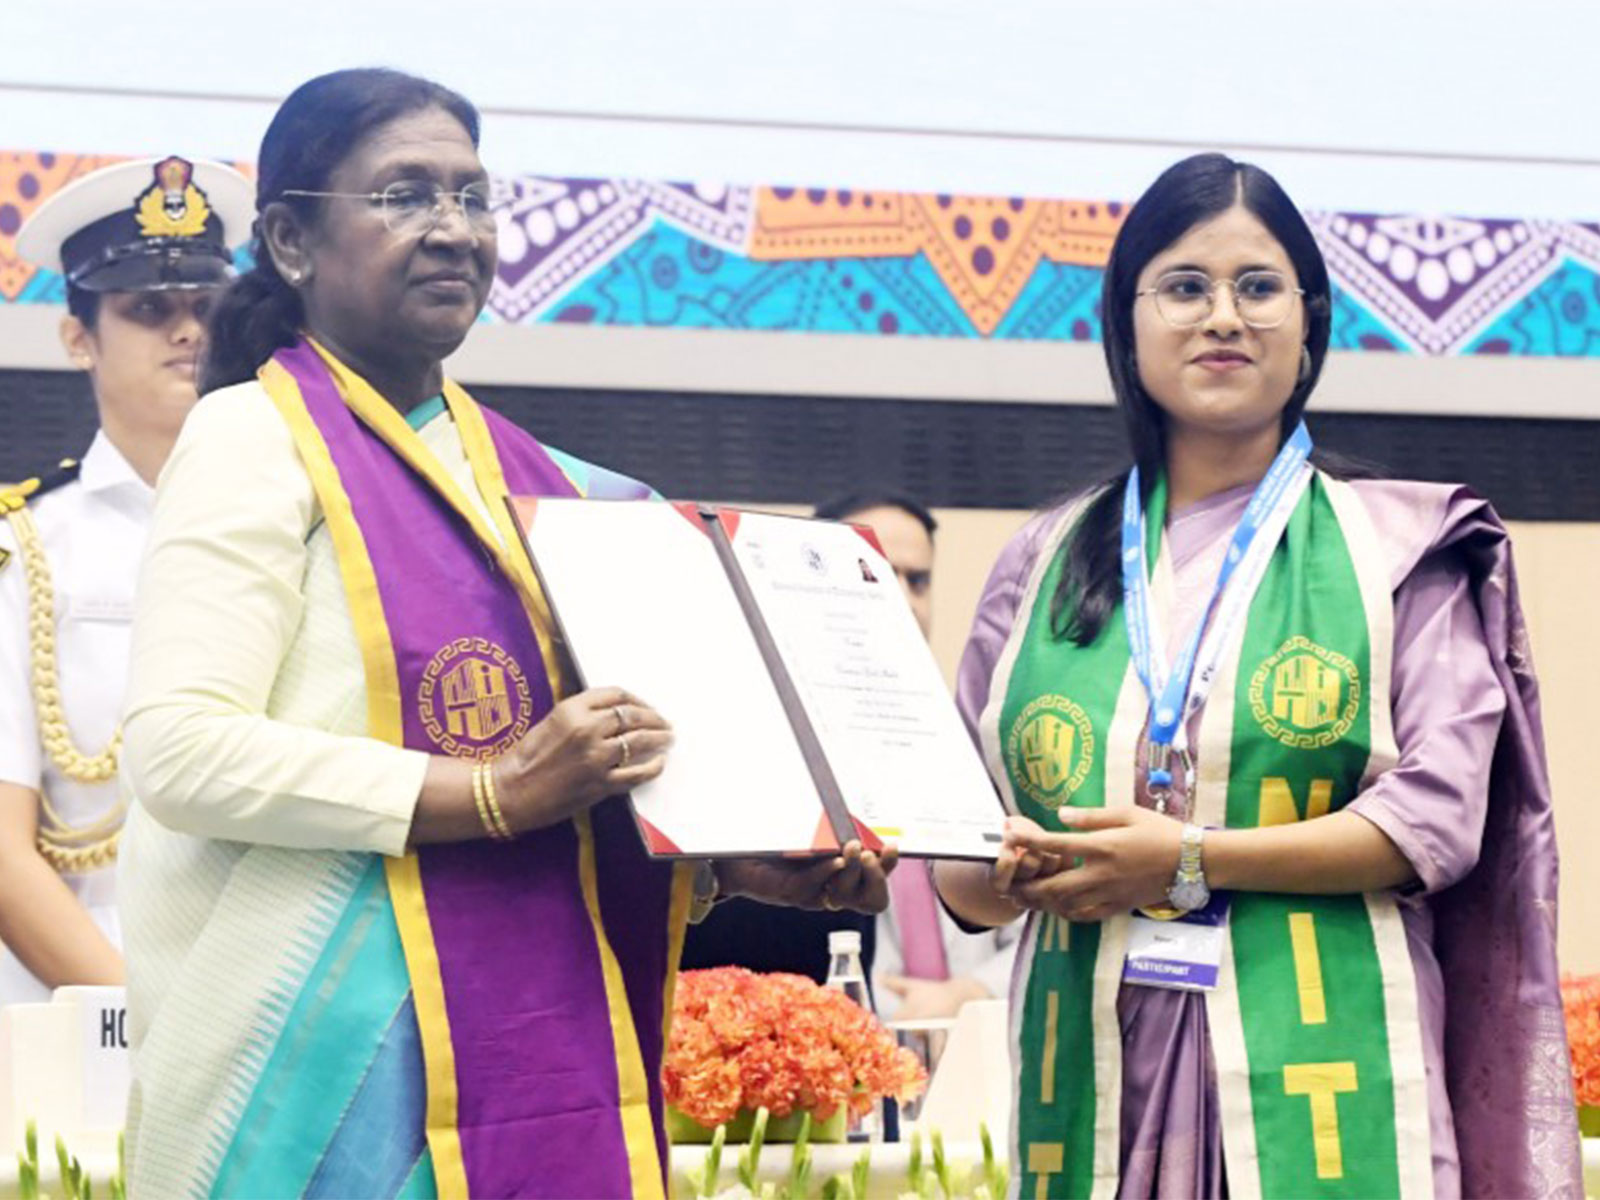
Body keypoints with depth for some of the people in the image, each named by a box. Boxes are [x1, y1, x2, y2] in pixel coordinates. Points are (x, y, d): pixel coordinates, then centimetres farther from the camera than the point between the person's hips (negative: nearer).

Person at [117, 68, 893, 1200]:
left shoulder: (531, 475, 17)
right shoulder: (258, 438, -4)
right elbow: (179, 751, -17)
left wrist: (742, 861, 4)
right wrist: (493, 794, -20)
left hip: (542, 1042, 7)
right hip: (345, 1060, -7)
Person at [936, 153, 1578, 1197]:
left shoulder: (1397, 547, 8)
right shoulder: (1047, 564, 15)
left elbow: (1440, 820, -4)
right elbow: (960, 869, 15)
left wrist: (1190, 861, -12)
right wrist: (1006, 876, -9)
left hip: (1318, 1084, -2)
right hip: (1095, 1076, 2)